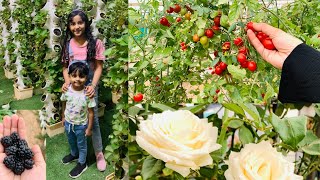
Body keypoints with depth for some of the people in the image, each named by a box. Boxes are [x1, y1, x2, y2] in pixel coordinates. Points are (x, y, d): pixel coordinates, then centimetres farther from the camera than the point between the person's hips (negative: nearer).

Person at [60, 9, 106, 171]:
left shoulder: (95, 43, -8)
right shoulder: (67, 44, 1)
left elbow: (99, 67, -9)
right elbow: (65, 67, 5)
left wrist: (93, 86, -21)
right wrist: (67, 82, -13)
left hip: (89, 86, -3)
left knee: (93, 119, 3)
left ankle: (99, 153, 16)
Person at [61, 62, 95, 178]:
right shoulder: (66, 90, -18)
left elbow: (91, 112, -18)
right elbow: (64, 104, 2)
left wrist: (89, 128, -12)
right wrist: (63, 117, 12)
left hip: (81, 125, -4)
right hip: (68, 123, 4)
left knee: (81, 145, 18)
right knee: (71, 141, 29)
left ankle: (82, 164, 41)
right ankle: (74, 154, 59)